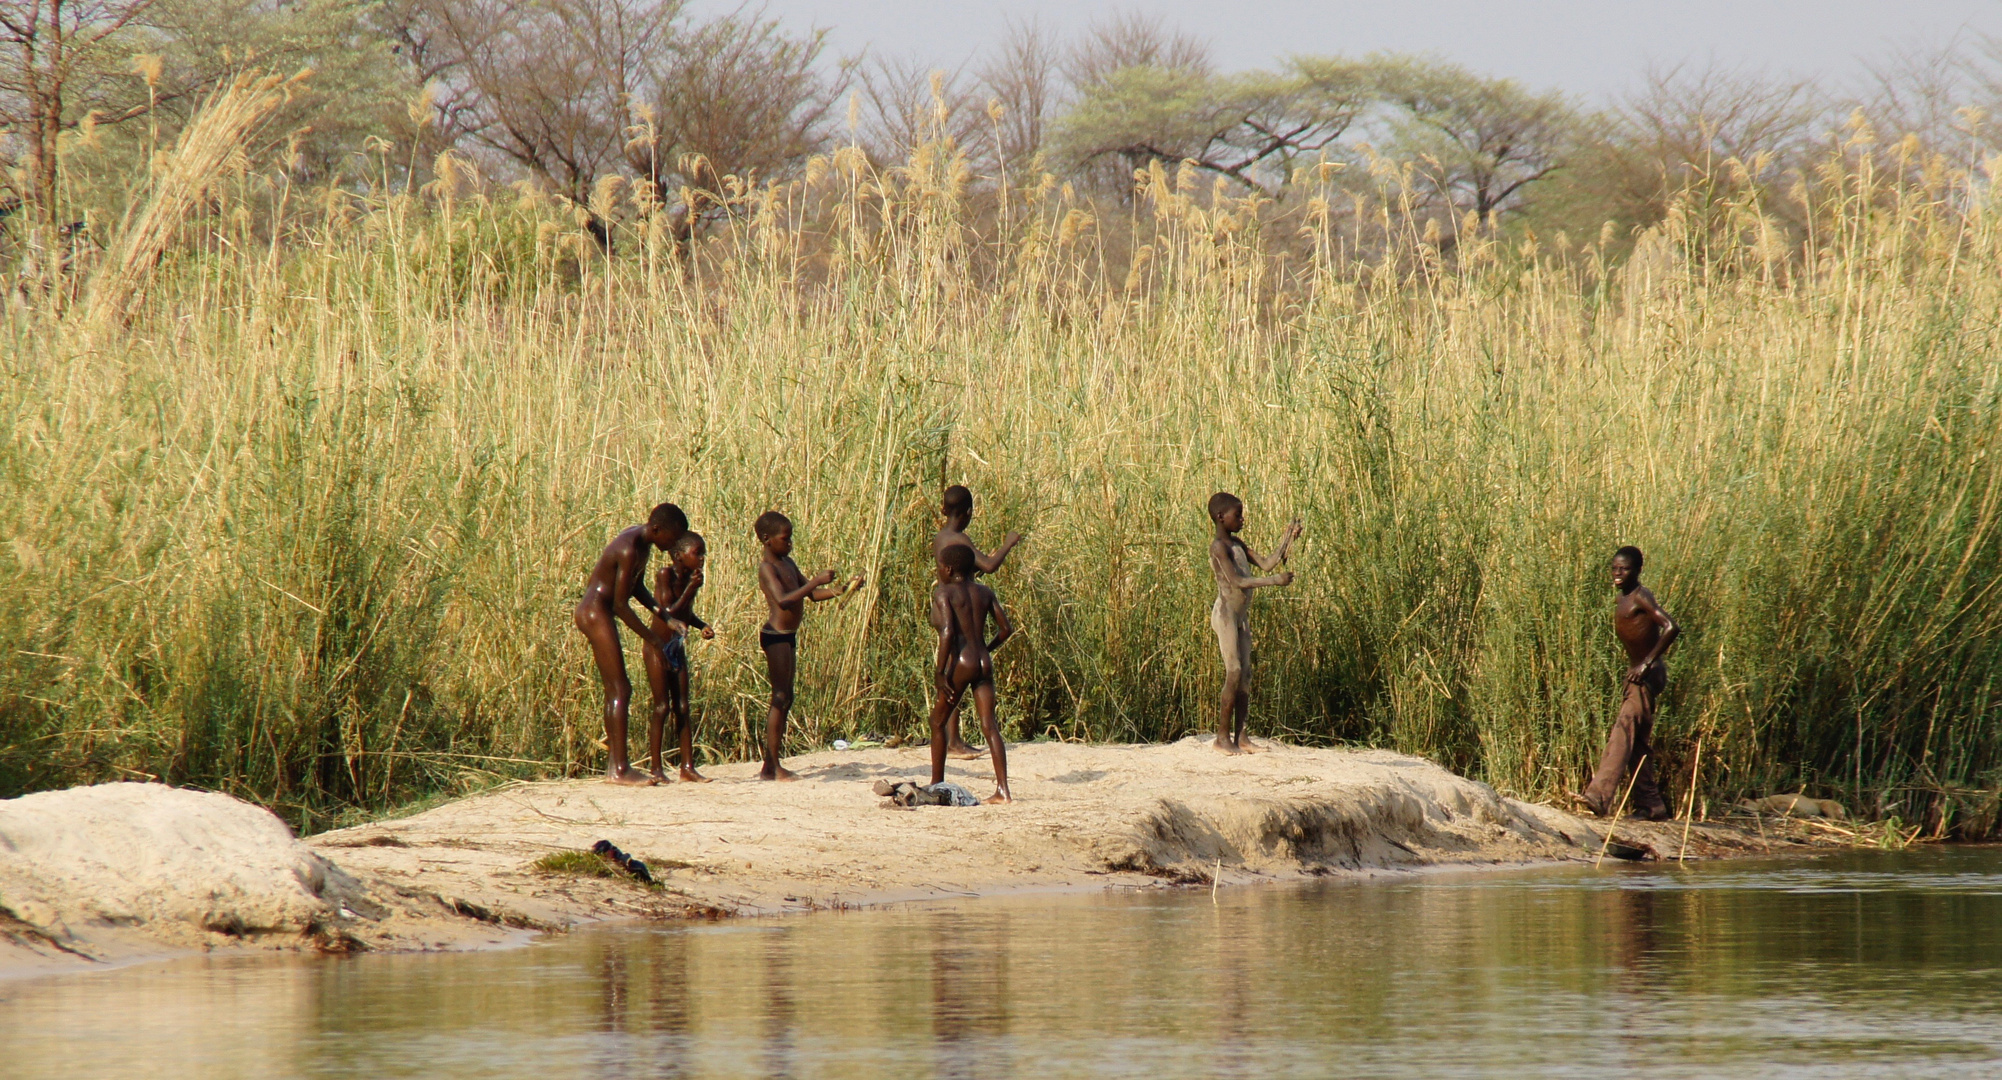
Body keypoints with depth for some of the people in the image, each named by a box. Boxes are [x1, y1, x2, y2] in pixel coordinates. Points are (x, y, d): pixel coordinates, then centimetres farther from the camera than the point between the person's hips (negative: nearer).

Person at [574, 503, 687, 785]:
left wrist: (666, 617, 9)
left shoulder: (643, 543, 9)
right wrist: (651, 638, -15)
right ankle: (620, 769, -13)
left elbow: (637, 589, 20)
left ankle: (614, 766, 14)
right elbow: (621, 605, -22)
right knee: (621, 690, -11)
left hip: (598, 613, 11)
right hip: (596, 612, -11)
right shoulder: (629, 550, -23)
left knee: (614, 690, 12)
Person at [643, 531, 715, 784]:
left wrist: (702, 626, 2)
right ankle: (656, 769, -3)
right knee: (662, 707, -7)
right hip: (658, 647, -7)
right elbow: (669, 613, -24)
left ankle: (688, 767, 7)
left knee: (682, 708, 6)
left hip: (678, 648, 7)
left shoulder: (691, 576, 5)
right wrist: (691, 589, -28)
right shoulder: (666, 575, -16)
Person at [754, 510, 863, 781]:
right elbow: (783, 599, -29)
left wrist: (842, 590, 3)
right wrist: (816, 581, -31)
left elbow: (812, 594, 18)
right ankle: (773, 767, -10)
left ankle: (770, 766, 15)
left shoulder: (787, 563, 14)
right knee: (780, 699, -10)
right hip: (776, 635, -10)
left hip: (787, 636, 10)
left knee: (785, 699, 11)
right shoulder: (767, 568, -14)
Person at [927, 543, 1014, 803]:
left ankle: (936, 785, 17)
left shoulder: (943, 593, -6)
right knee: (989, 725, -1)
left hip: (961, 663, -5)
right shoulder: (984, 593, 11)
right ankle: (1002, 789, -12)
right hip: (984, 663, 5)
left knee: (938, 722, 12)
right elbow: (1006, 629, 10)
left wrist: (940, 673, -16)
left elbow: (947, 632, -18)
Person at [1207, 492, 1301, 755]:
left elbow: (1266, 564, 14)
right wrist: (1275, 581, -23)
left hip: (1242, 616, 9)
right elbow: (1236, 582, -20)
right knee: (1234, 673, -12)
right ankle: (1223, 736, -9)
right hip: (1226, 614, -9)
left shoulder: (1237, 545, 16)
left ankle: (1240, 736, 6)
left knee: (1245, 676, 5)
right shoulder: (1219, 546, -12)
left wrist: (1286, 542, 6)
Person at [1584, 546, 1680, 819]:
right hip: (1635, 673, 10)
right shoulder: (1622, 600, 13)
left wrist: (1646, 664, -25)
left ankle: (1600, 795, -32)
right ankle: (1650, 805, 17)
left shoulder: (1641, 598, -14)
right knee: (1638, 741, 12)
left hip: (1649, 674, -10)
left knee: (1625, 728, -21)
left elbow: (1671, 628, -25)